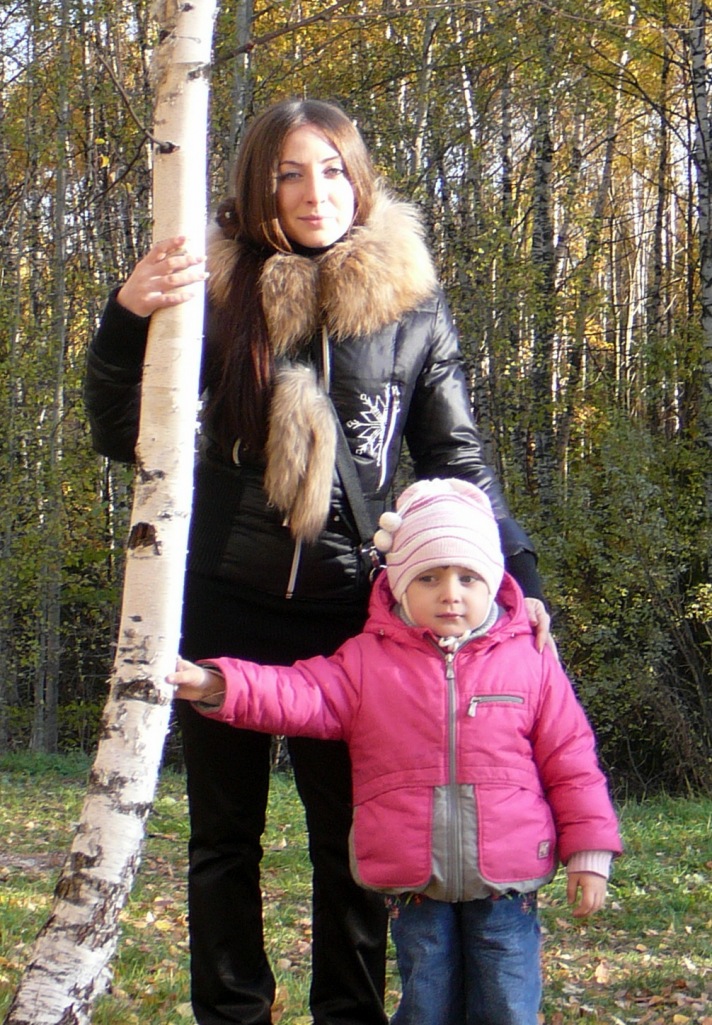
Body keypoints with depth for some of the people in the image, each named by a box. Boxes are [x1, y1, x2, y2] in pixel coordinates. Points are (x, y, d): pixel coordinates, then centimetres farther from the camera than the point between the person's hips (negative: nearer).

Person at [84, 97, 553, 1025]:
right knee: (224, 834, 11)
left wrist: (515, 575, -5)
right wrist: (127, 319, -13)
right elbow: (123, 437, 4)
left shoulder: (410, 305, 2)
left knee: (349, 837, 3)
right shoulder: (219, 289, 2)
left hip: (345, 608, -1)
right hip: (220, 603, 1)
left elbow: (457, 457, 6)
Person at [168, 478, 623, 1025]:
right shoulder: (367, 661, 1)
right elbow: (299, 693, -7)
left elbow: (570, 761, 4)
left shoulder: (531, 662, 1)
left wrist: (589, 853, 2)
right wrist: (216, 685, -23)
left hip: (505, 886, 0)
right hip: (415, 889, 1)